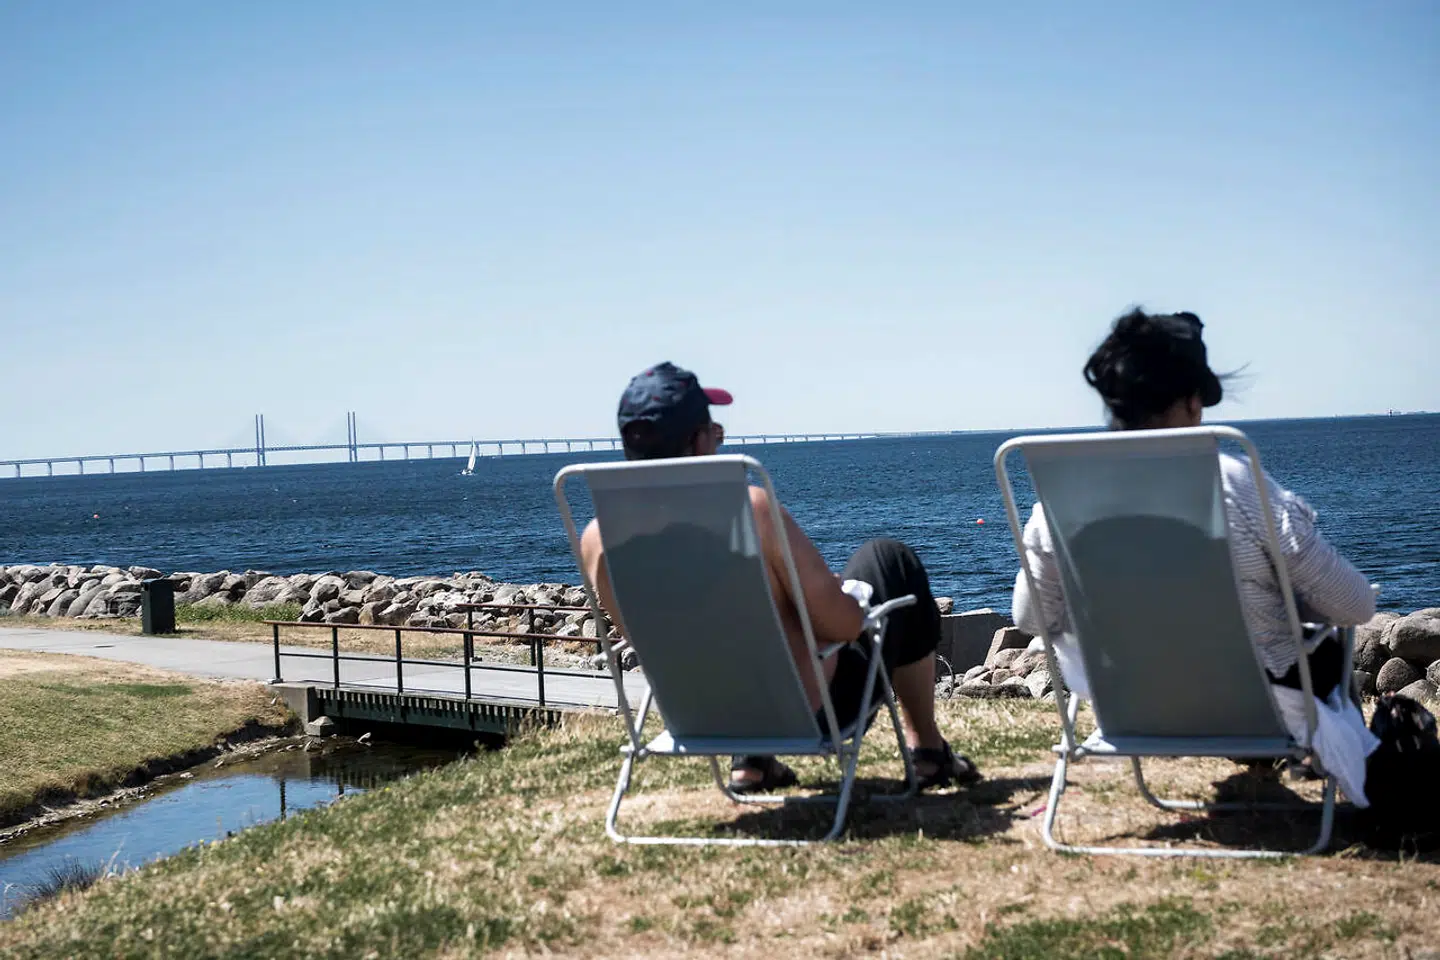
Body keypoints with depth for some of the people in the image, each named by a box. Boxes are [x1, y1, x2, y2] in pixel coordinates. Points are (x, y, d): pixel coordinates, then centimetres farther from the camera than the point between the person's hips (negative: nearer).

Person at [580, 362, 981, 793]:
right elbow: (844, 623, -23)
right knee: (890, 560, 18)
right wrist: (842, 592, 0)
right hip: (814, 715, -5)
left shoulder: (597, 539, -14)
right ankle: (928, 749, 28)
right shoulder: (749, 509, -29)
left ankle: (751, 760, 30)